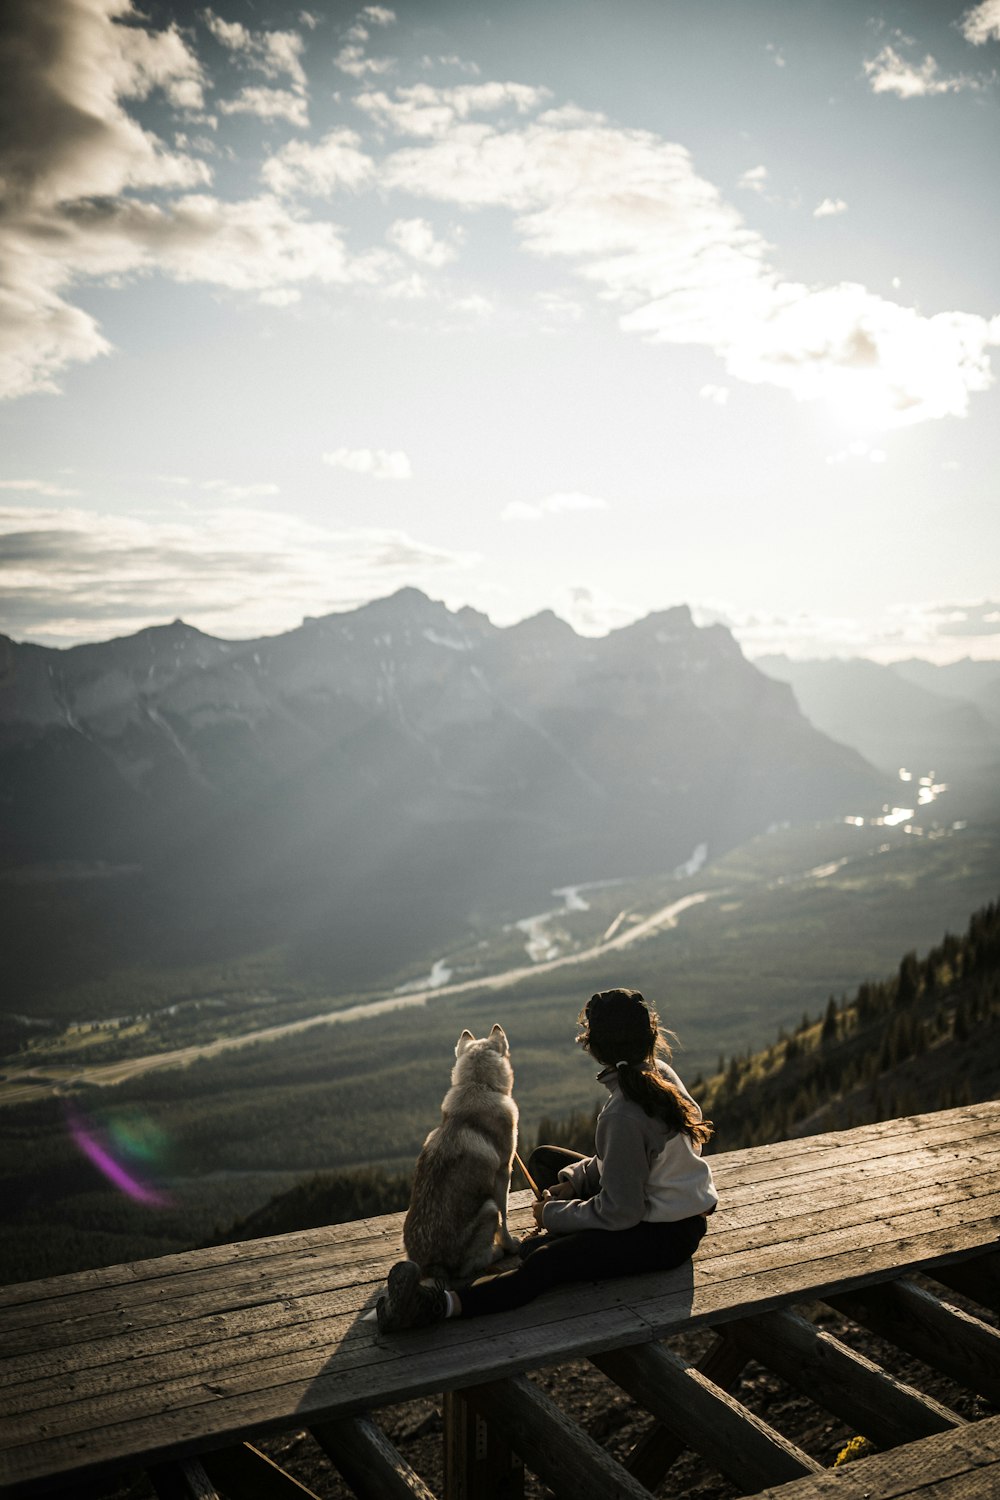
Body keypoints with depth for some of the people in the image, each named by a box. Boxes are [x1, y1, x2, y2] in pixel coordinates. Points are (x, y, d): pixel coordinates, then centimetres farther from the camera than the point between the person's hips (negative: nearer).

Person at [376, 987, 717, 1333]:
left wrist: (554, 1216, -10)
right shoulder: (660, 1072, -2)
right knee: (542, 1159, 17)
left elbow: (618, 1212, -24)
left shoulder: (623, 1117, -30)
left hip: (664, 1236, -9)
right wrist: (574, 1180, 1)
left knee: (542, 1264, -31)